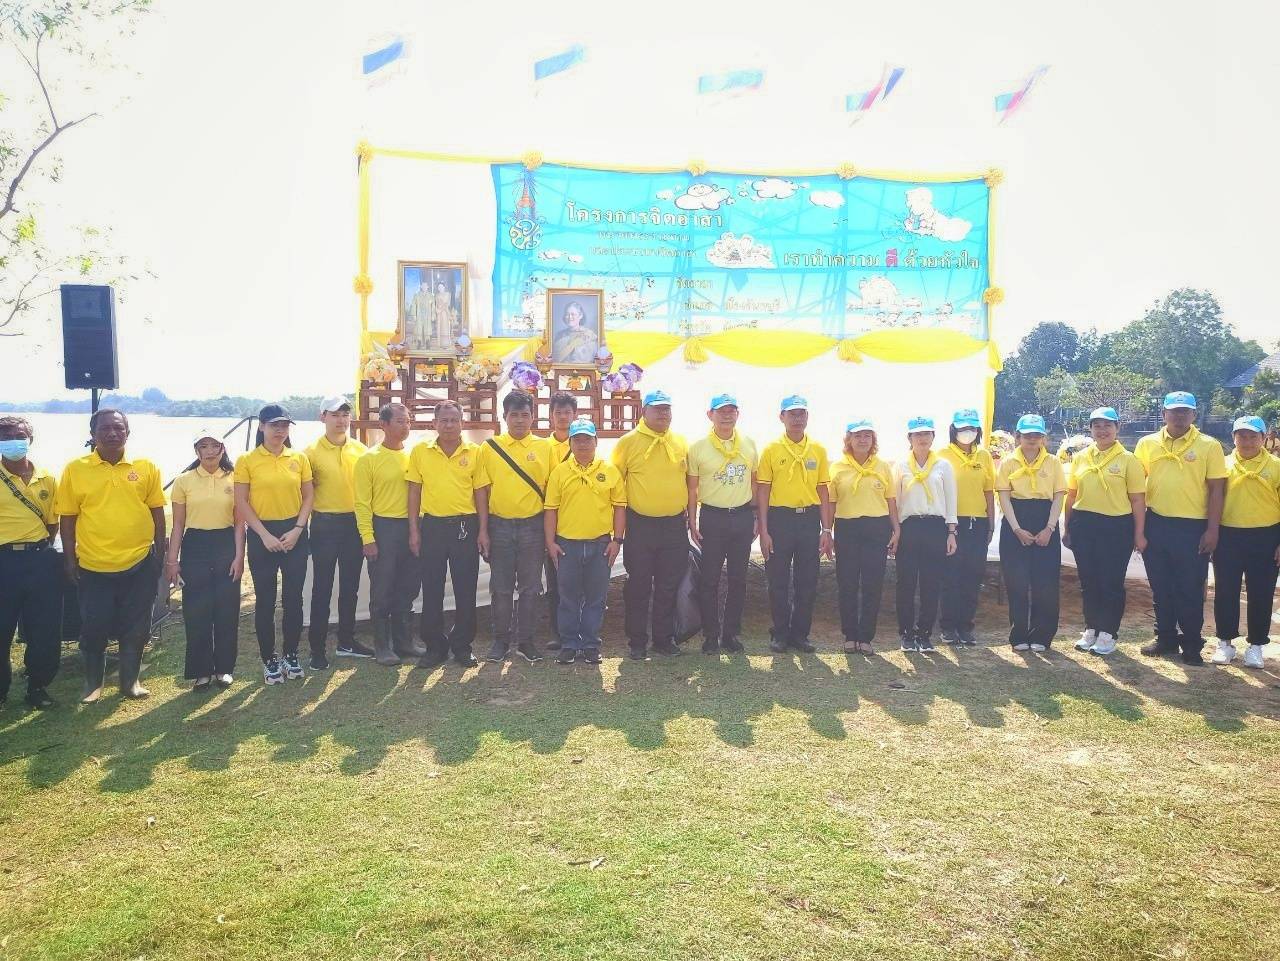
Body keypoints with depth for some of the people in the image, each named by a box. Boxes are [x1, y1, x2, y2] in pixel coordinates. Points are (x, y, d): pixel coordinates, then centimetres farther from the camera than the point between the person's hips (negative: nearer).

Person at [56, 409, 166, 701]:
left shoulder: (146, 468, 0)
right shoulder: (75, 470, -2)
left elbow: (157, 513, 6)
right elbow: (67, 519, 2)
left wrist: (160, 555, 5)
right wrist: (69, 559, -1)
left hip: (140, 564, 1)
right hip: (93, 567, -1)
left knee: (136, 629, 10)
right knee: (93, 629, 8)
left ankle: (130, 680, 27)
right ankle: (93, 683, 28)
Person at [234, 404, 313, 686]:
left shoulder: (299, 458, 4)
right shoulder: (247, 460, -3)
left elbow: (309, 496, 6)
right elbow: (241, 503, -5)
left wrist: (297, 530, -7)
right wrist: (265, 535, -11)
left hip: (294, 533, 2)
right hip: (261, 535, -2)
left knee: (293, 597, 6)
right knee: (265, 599, 5)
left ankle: (291, 655, 21)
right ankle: (269, 659, 17)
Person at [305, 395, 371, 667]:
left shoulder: (361, 450, 4)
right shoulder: (312, 452, -5)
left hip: (355, 523, 3)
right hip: (325, 525, -3)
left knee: (350, 585, 12)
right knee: (323, 588, 2)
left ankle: (347, 641, 25)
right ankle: (318, 648, 9)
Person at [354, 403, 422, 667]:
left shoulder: (412, 457, 8)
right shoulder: (369, 459, -5)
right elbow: (362, 502, -7)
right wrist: (368, 538, -12)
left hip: (409, 527, 5)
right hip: (383, 528, -4)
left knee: (408, 586, 12)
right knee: (382, 590, 3)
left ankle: (402, 639, 26)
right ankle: (382, 645, 15)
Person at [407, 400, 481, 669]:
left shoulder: (474, 452, 1)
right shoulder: (420, 451, 3)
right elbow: (414, 491, 5)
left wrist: (483, 530, 0)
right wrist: (414, 530, 0)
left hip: (465, 526, 0)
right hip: (432, 525, 0)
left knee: (466, 589, 5)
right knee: (431, 589, 5)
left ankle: (462, 645, 18)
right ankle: (435, 646, 18)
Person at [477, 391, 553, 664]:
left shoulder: (544, 447, 2)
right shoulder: (489, 447, 1)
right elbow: (482, 490, 1)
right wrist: (483, 530, -3)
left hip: (533, 525, 0)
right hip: (499, 525, 0)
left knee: (530, 587, 7)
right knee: (501, 587, 8)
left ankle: (526, 641, 19)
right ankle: (501, 640, 20)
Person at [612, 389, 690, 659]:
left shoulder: (681, 443, 8)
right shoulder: (628, 442, -3)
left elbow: (689, 480, 15)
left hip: (675, 525, 3)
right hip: (641, 525, -3)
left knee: (669, 586, 10)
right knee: (639, 586, 6)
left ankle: (664, 638, 23)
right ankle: (637, 642, 18)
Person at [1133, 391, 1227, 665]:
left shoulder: (1209, 446, -2)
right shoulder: (1147, 444, 5)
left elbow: (1216, 489, -3)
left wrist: (1212, 529, -9)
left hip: (1193, 528, -3)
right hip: (1156, 525, 3)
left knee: (1190, 590, 3)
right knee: (1161, 588, 12)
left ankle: (1192, 645, 16)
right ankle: (1166, 639, 25)